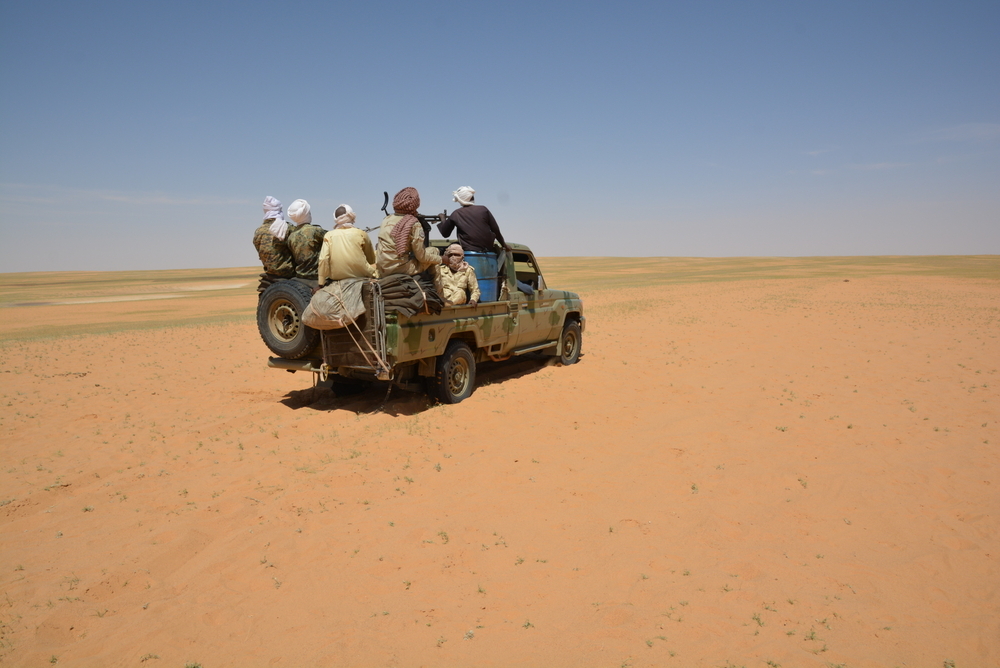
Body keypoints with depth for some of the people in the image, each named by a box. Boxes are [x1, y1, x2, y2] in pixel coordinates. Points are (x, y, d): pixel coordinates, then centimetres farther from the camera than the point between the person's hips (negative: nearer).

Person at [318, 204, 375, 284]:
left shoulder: (329, 235, 5)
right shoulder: (360, 234, 5)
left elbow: (323, 259, -6)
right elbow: (371, 259, 12)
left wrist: (321, 283, -2)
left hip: (337, 277, 2)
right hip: (361, 274, -2)